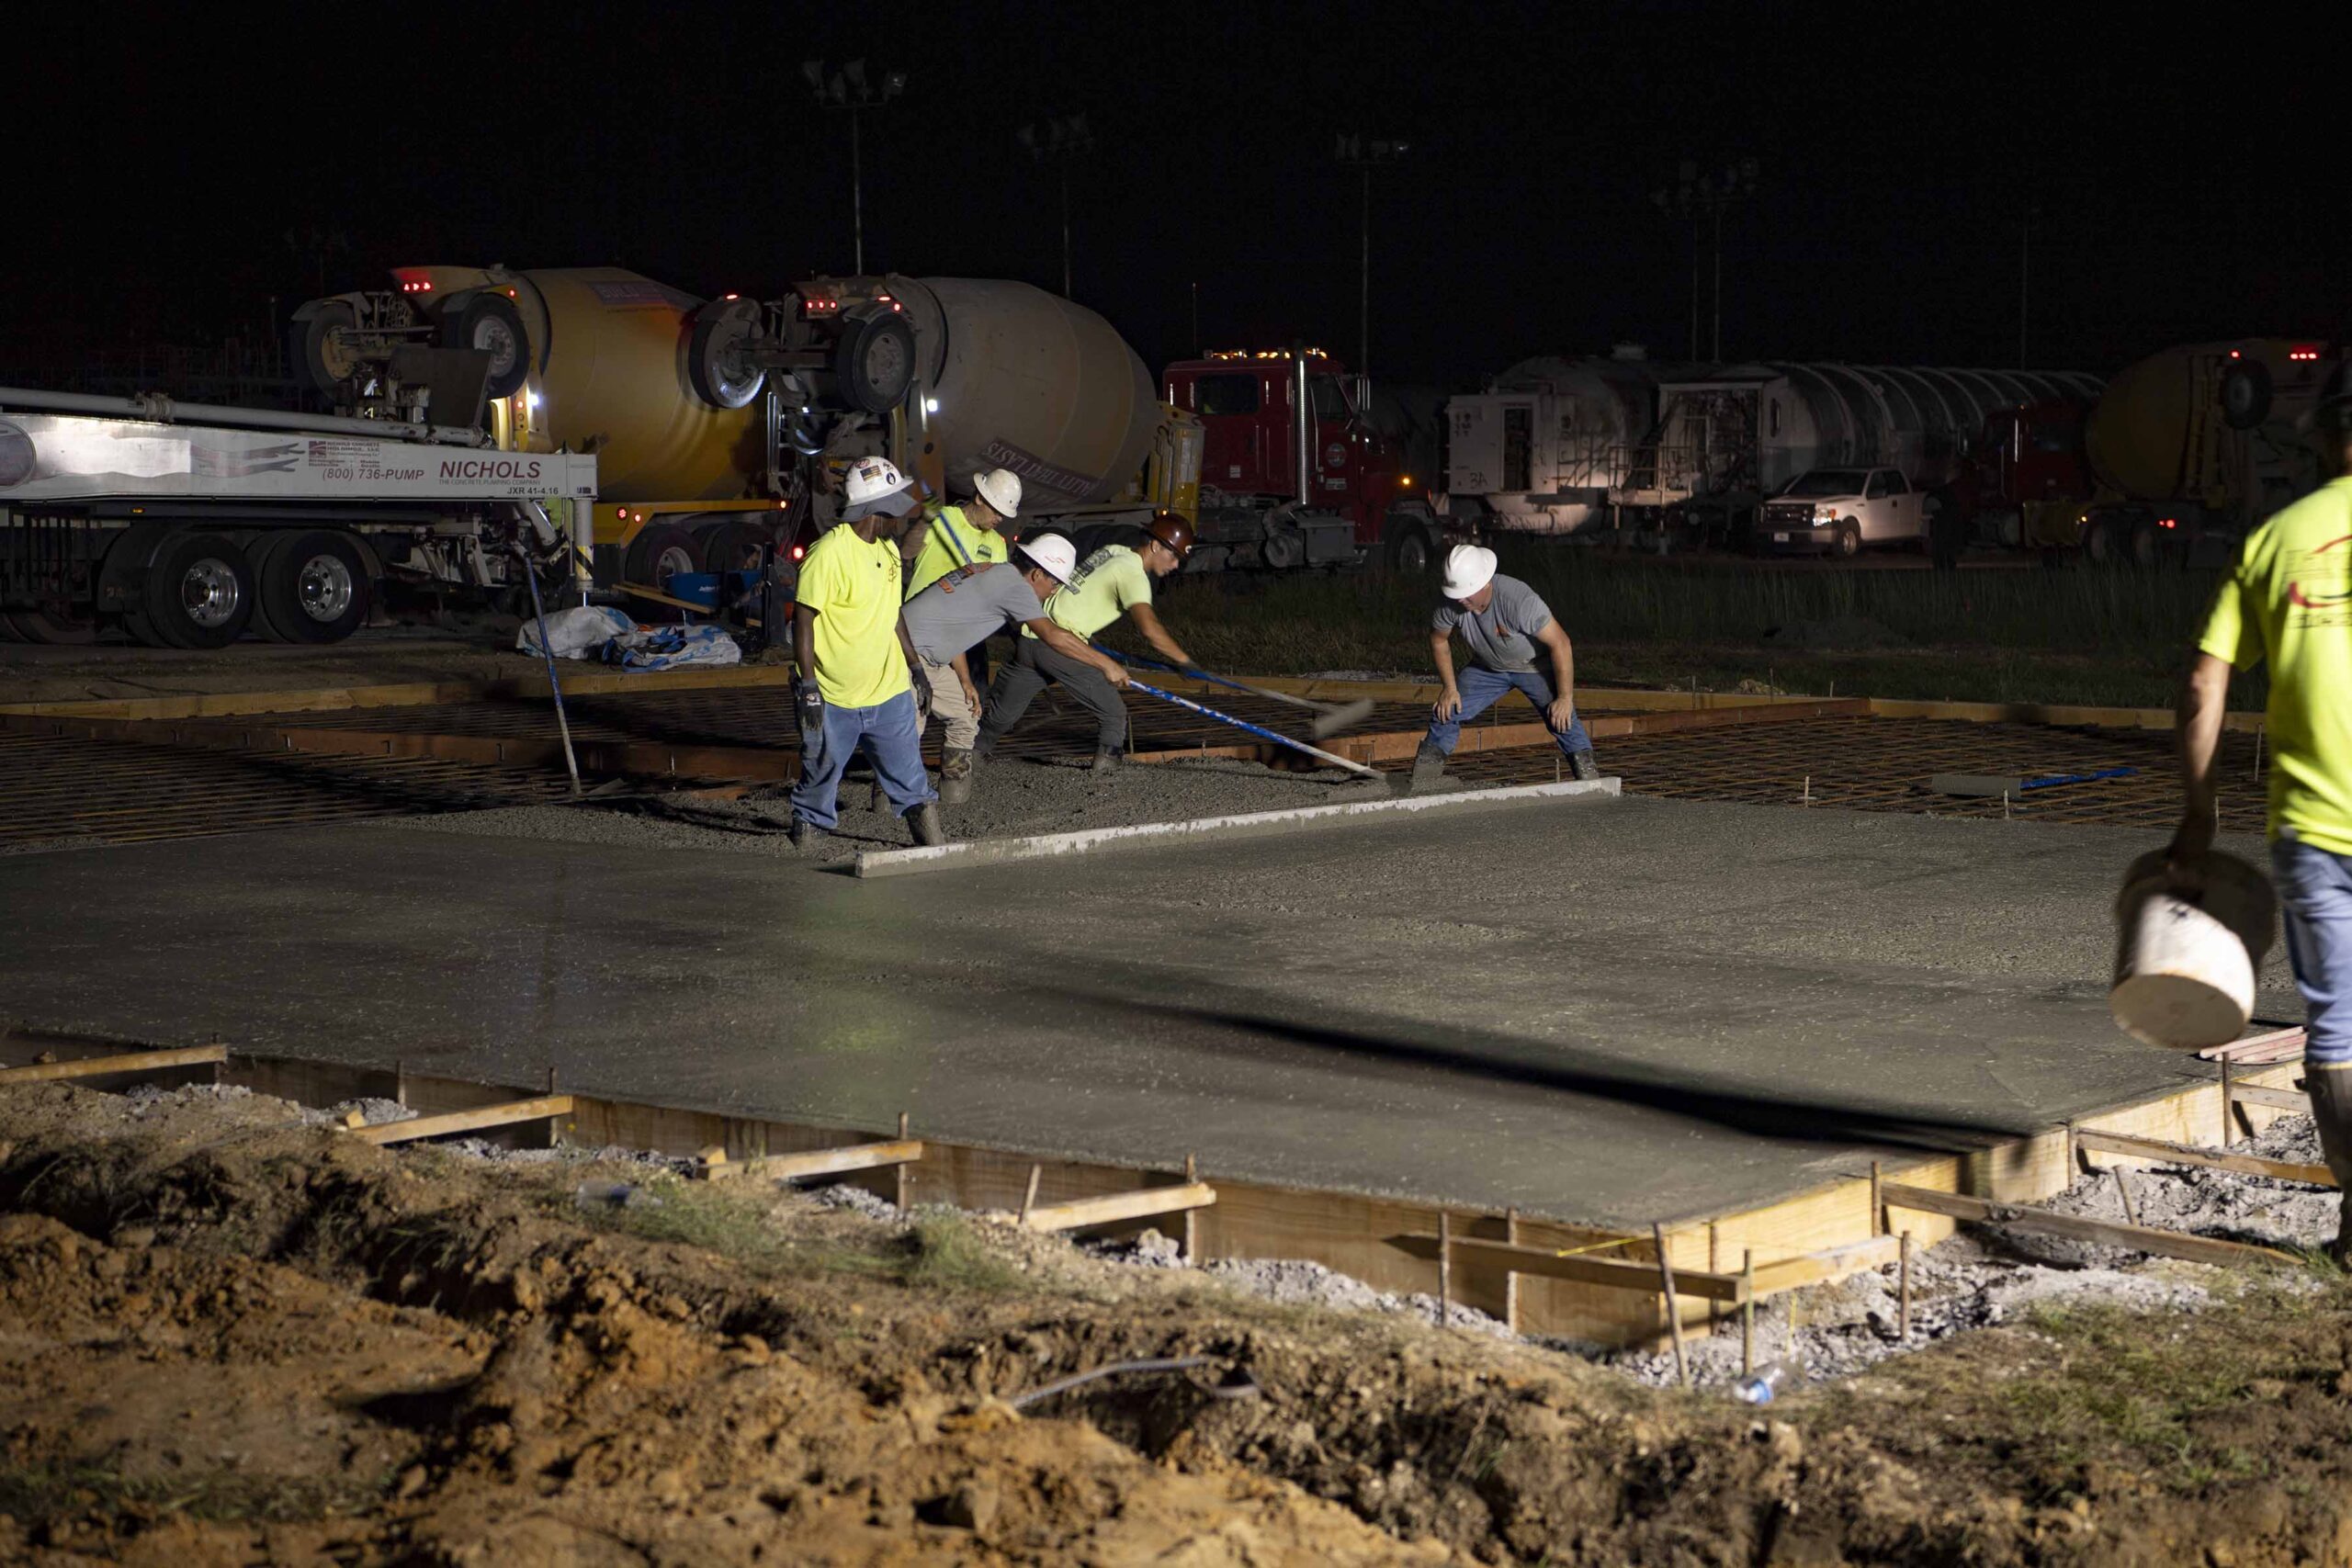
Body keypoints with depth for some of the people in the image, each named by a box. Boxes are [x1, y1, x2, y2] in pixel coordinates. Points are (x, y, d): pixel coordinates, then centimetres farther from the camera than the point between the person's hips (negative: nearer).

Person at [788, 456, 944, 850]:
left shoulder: (889, 551, 10)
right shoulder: (828, 552, -16)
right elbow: (804, 618, -16)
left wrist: (914, 664, 22)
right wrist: (808, 686, -19)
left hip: (890, 693, 6)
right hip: (834, 699, -6)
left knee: (910, 780, 6)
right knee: (820, 777, 6)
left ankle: (934, 845, 10)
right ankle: (804, 843, 21)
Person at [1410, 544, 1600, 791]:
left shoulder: (1520, 600, -38)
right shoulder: (1452, 604, -24)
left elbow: (1560, 644, -32)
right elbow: (1439, 640, -2)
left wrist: (1565, 697, -29)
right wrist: (1449, 687, -4)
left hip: (1535, 666, -4)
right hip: (1488, 667, 4)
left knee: (1561, 718, -22)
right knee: (1447, 712, -7)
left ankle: (1588, 773, -10)